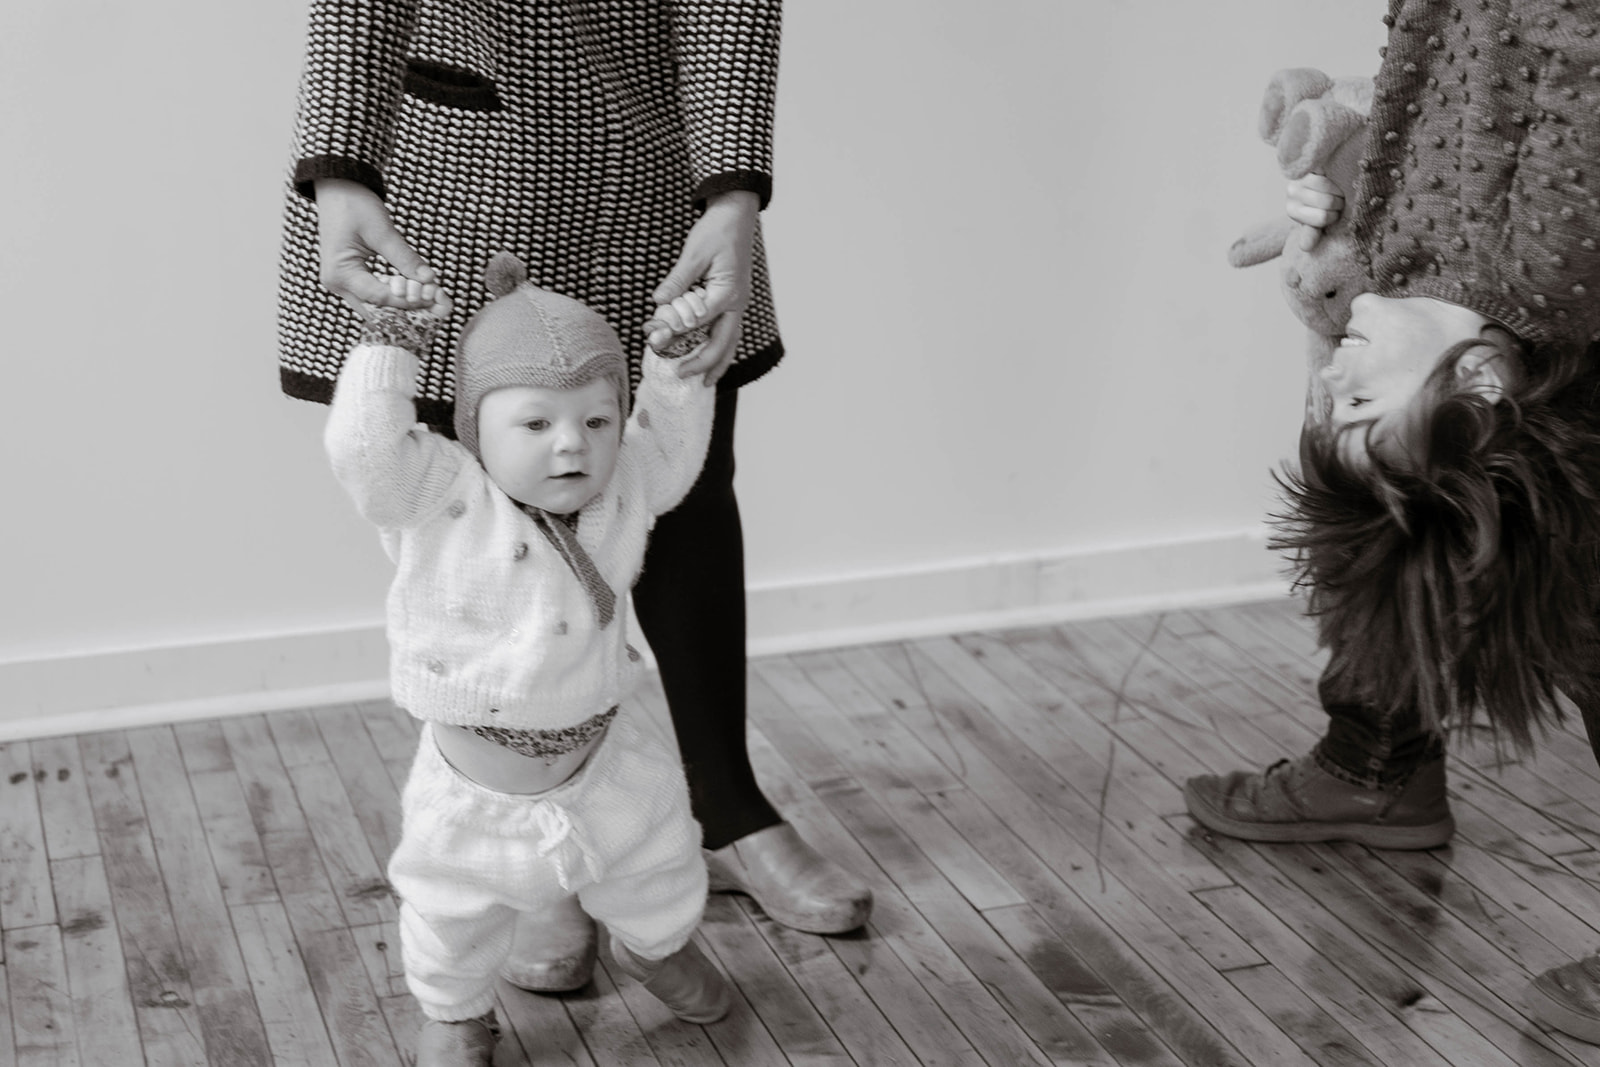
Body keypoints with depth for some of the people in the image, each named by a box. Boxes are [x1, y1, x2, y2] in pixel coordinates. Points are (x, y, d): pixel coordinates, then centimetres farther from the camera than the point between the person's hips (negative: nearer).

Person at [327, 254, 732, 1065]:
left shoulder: (620, 494, -6)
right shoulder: (443, 502, -21)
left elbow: (669, 449, 10)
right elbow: (364, 449, -34)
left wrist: (678, 366, 0)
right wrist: (392, 342, -31)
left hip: (602, 765, 4)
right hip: (474, 787, -4)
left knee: (660, 870, 24)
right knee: (455, 921, 14)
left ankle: (655, 946, 59)